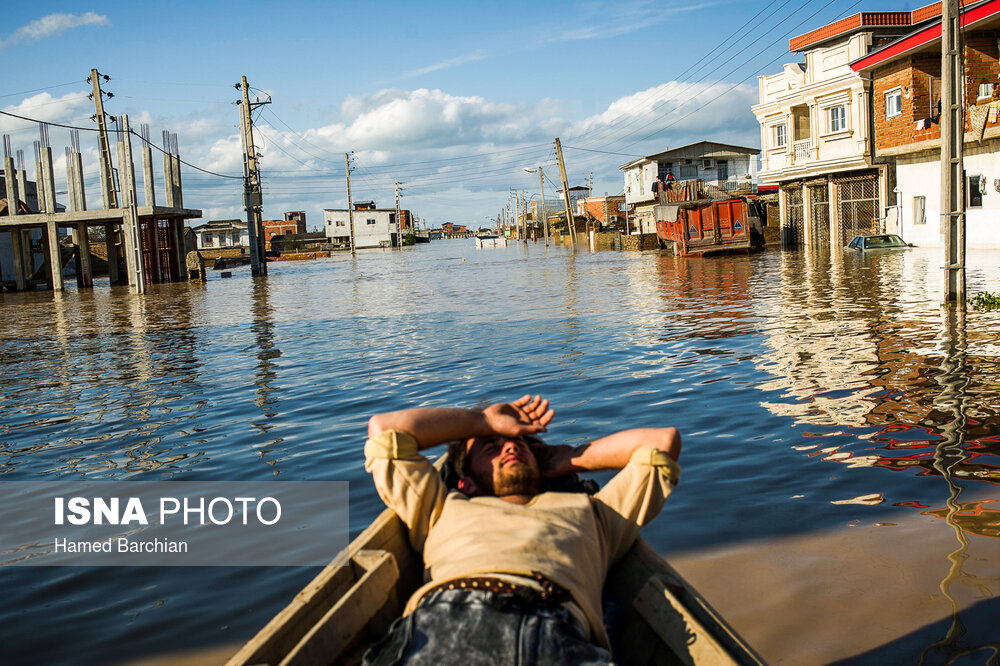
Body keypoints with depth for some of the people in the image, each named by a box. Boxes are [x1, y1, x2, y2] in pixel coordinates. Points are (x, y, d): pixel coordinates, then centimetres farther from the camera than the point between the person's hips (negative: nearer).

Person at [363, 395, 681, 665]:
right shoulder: (446, 509, 39)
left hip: (557, 631, 0)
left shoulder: (588, 510, 39)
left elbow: (664, 441, 46)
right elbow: (383, 429, 43)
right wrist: (486, 421, 49)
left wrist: (570, 459, 50)